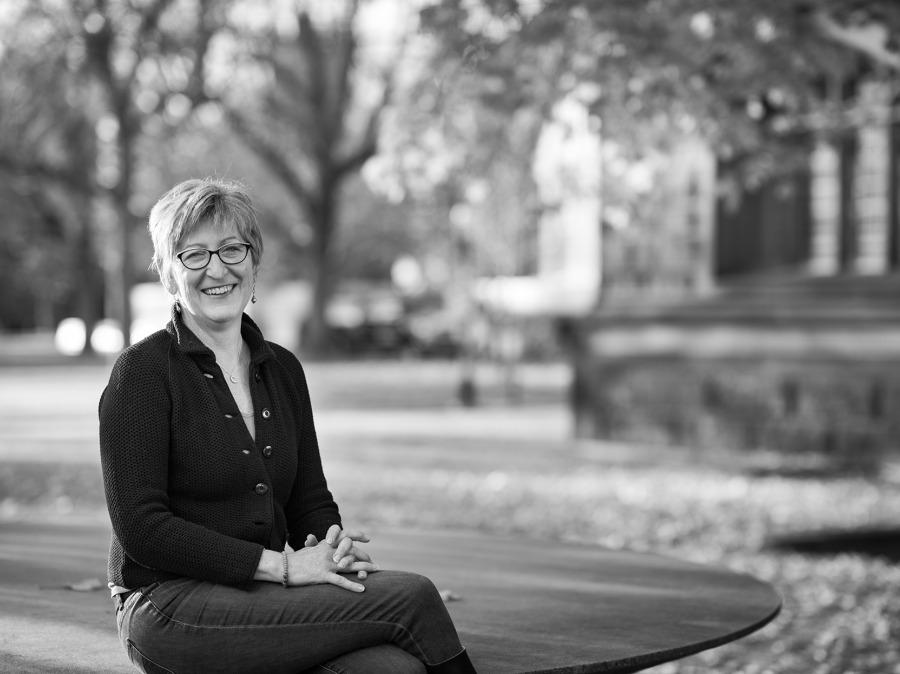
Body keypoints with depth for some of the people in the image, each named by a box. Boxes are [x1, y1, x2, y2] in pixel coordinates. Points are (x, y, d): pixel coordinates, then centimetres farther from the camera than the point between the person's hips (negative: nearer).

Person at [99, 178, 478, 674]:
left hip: (264, 599, 6)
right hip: (174, 608, -6)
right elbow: (141, 526, -12)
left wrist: (332, 544, -7)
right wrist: (280, 564, -17)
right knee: (410, 596, -22)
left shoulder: (283, 369, 14)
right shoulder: (142, 372, -5)